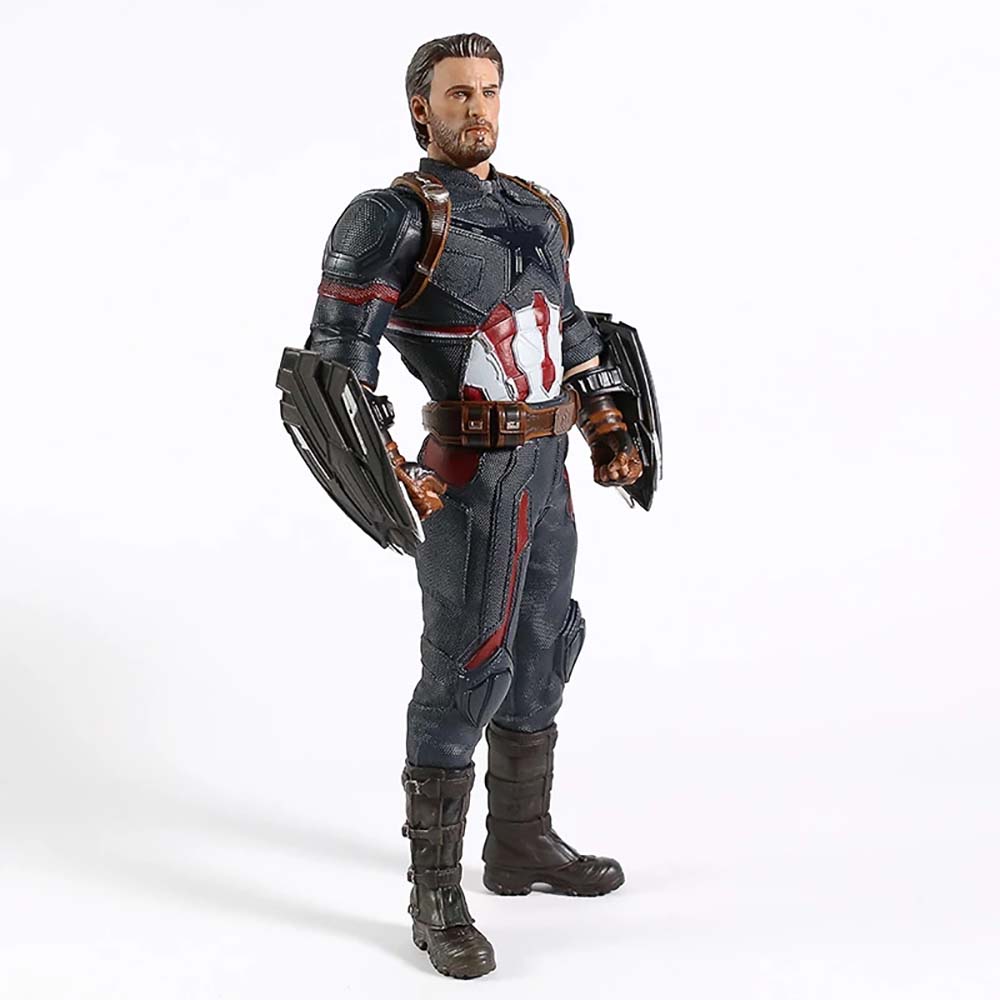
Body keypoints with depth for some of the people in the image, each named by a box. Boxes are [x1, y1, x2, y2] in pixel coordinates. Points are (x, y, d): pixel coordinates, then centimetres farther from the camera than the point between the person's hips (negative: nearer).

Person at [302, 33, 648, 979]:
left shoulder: (538, 209, 12)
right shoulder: (394, 217, -11)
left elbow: (571, 327, 23)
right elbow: (336, 357, -16)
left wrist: (606, 425, 18)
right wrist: (382, 469, -26)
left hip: (544, 468, 8)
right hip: (467, 475, -8)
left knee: (542, 653, 15)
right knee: (465, 672, -7)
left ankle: (522, 845, 30)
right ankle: (435, 894, 5)